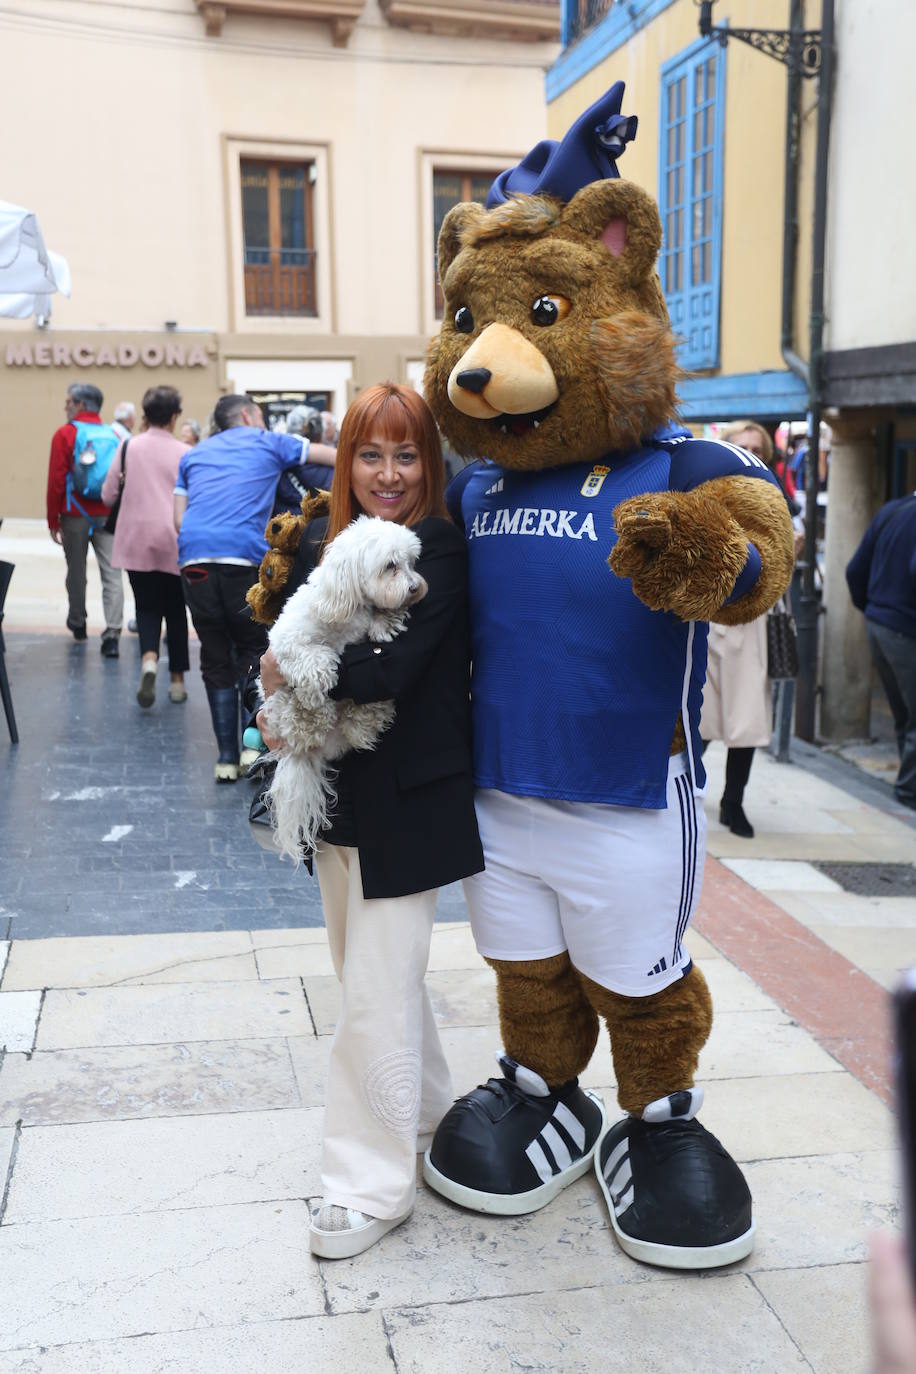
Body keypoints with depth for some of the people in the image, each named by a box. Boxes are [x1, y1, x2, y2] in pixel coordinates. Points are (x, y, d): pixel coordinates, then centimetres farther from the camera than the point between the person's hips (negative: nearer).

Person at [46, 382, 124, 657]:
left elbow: (56, 480, -7)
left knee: (76, 571, 15)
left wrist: (53, 520, -1)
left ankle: (77, 624, 30)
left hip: (75, 515, -1)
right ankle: (112, 632, -13)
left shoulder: (65, 434, -5)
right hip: (108, 516, 2)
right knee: (111, 573, -2)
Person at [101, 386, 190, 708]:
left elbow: (108, 496, 4)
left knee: (147, 607, 8)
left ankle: (148, 660, -20)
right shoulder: (185, 453, -6)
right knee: (175, 610, 12)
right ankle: (177, 680, 17)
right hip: (175, 542, -1)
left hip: (137, 541, 1)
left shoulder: (128, 447, 0)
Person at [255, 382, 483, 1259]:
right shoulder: (322, 543, 6)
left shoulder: (441, 551, -12)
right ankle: (424, 1112, 40)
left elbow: (390, 669, -22)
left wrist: (292, 671, -11)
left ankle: (374, 1185, 10)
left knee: (377, 992, -3)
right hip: (338, 792, 7)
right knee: (371, 975, 19)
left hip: (406, 801, -7)